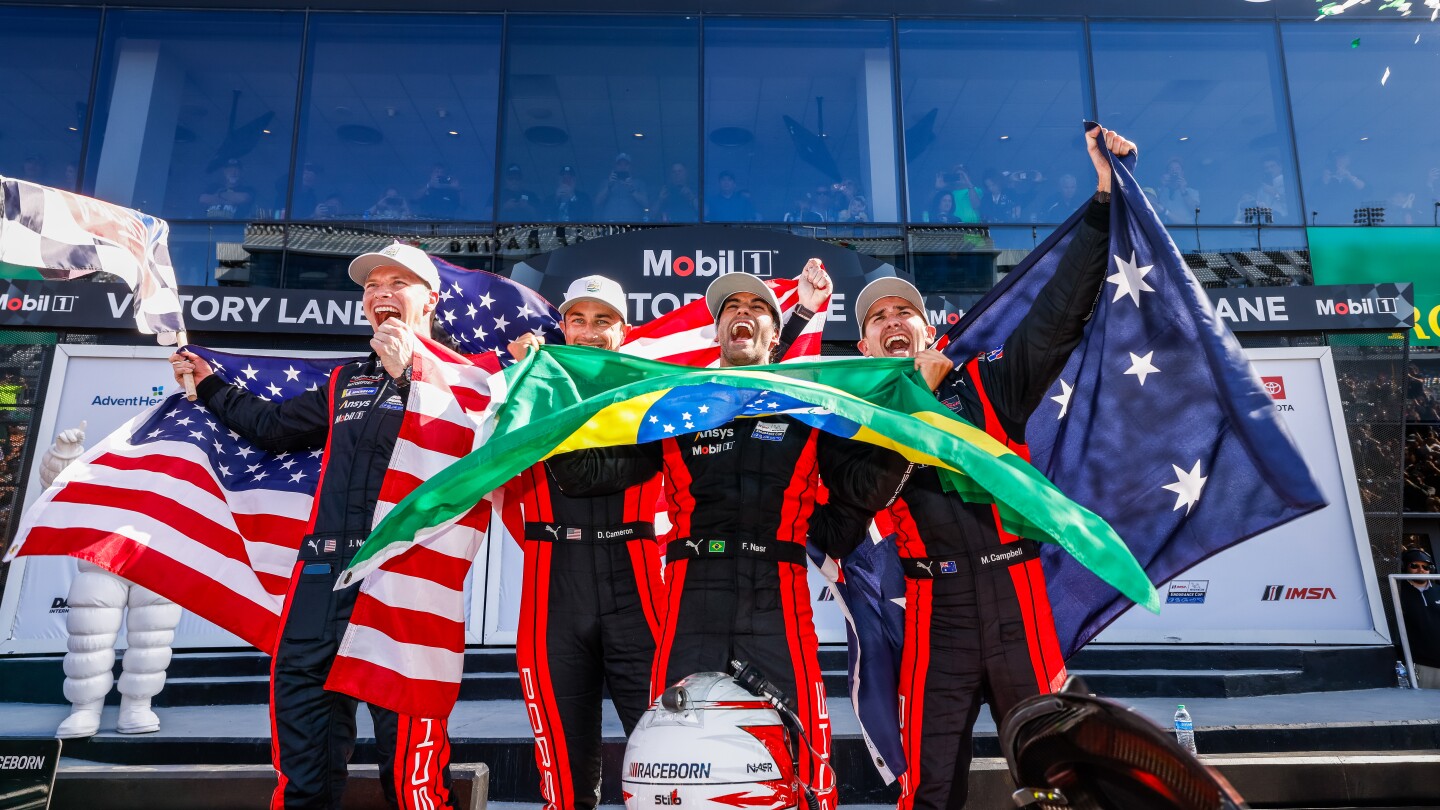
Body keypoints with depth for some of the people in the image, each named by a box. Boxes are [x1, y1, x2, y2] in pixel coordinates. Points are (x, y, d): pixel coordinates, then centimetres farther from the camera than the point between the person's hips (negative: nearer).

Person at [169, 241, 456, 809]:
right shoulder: (347, 382, 24)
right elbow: (275, 427, 37)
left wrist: (408, 375, -14)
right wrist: (209, 386, 45)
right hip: (326, 570, 7)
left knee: (408, 737, -6)